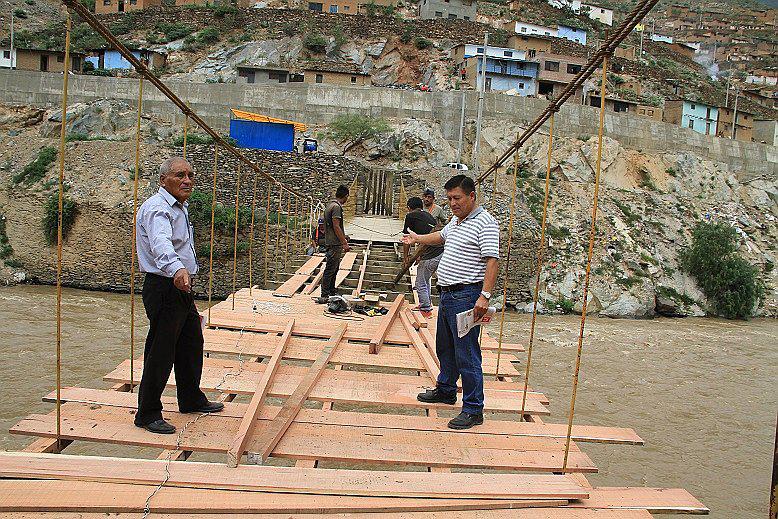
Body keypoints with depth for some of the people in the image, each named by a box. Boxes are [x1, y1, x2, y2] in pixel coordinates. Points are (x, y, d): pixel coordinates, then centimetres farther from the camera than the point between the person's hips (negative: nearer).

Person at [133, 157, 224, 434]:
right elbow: (160, 243, -39)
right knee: (161, 352, -4)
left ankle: (191, 399, 35)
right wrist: (177, 268, -56)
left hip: (182, 287, 10)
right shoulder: (157, 208, -19)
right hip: (164, 288, -10)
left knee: (192, 344, 19)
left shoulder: (180, 208, 15)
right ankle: (147, 414, 9)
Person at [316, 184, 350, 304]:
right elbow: (336, 226, -21)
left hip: (330, 242, 10)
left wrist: (343, 237, 32)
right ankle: (324, 296, -7)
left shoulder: (330, 205, 16)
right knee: (330, 270, -8)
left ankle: (332, 291, 28)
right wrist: (344, 243, -18)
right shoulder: (337, 207, -16)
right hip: (335, 244, -10)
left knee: (334, 268, 18)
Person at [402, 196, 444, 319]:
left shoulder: (410, 216, 1)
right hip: (442, 252, 8)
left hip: (431, 256, -8)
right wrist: (420, 255, 38)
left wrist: (405, 258, 21)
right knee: (426, 280, 27)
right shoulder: (428, 215, 21)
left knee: (421, 284, 9)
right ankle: (426, 304, 38)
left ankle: (426, 310, 16)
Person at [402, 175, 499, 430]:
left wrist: (485, 296, -30)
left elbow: (492, 261, -22)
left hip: (466, 296, -10)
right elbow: (441, 236, 38)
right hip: (447, 294, 10)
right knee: (445, 348, 22)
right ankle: (446, 390, 39)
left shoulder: (485, 223, -14)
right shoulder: (455, 220, 15)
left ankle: (473, 410, 1)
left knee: (466, 354, -7)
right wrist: (417, 239, 48)